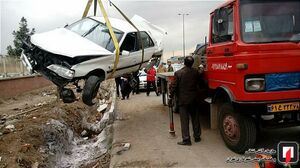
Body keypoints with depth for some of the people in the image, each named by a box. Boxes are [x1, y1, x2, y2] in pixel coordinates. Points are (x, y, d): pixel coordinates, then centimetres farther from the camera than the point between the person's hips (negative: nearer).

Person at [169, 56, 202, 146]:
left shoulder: (178, 73, -14)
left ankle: (186, 140, 6)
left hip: (183, 99, -3)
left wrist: (171, 97, 1)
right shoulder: (196, 72, -4)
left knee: (184, 120, 3)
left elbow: (174, 86, -10)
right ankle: (197, 136, 26)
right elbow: (199, 83, 10)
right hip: (193, 99, 4)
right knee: (195, 118, 15)